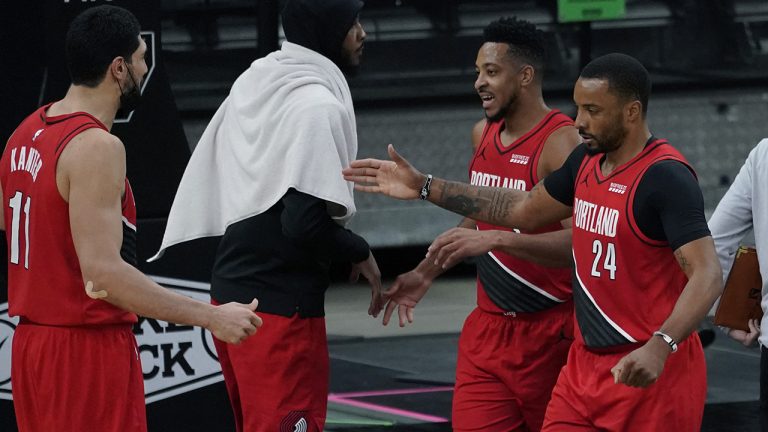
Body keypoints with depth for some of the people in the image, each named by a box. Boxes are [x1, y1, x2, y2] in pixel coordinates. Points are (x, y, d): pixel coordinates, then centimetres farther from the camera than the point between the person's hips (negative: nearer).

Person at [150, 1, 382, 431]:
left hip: (232, 289, 9)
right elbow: (305, 222, -22)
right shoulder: (318, 104, -16)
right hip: (281, 305, -9)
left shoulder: (252, 82, 11)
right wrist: (361, 253, -6)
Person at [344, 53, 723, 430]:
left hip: (648, 375, -8)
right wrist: (425, 187, 21)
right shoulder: (587, 161, 9)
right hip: (585, 364, 8)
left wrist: (660, 347, -39)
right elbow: (525, 210, 24)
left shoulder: (666, 178, -18)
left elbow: (707, 275, -25)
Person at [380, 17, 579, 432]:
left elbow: (579, 242, -27)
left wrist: (495, 239, -34)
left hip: (548, 331, -6)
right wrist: (426, 273, 21)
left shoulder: (560, 142, -16)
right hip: (489, 326, 6)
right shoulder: (483, 134, 9)